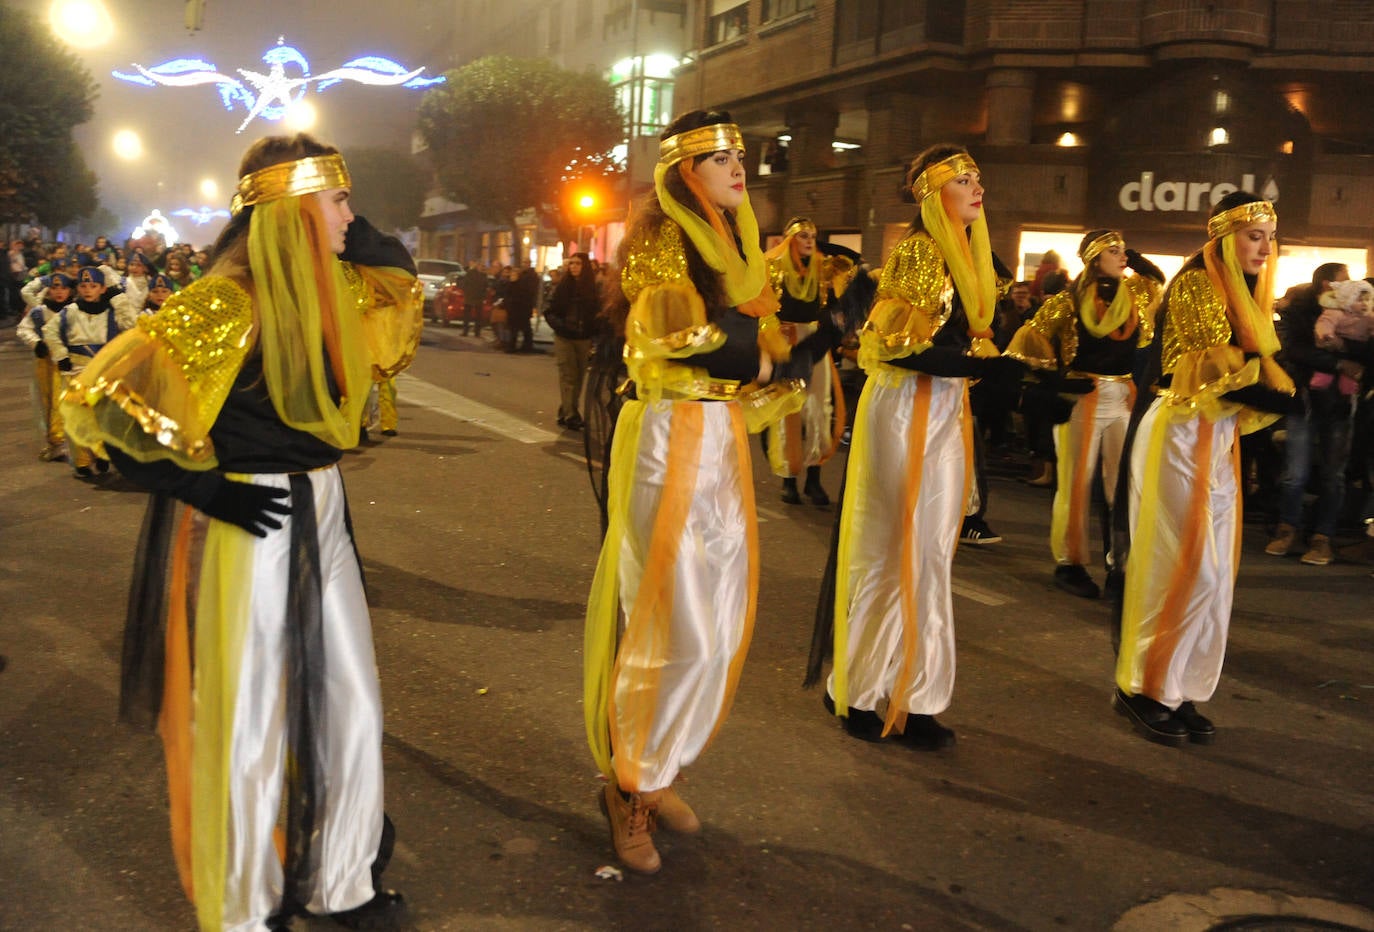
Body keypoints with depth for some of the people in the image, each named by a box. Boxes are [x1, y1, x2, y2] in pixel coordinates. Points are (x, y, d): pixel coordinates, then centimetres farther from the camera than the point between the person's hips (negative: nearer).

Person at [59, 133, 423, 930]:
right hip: (244, 528, -8)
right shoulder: (225, 303, -18)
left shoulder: (327, 289, 4)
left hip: (321, 518, 8)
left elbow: (401, 280, 23)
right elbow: (100, 402, -18)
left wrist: (349, 232, 5)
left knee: (349, 707, 15)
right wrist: (199, 485, -15)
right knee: (246, 725, 6)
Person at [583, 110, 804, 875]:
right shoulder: (660, 240, -8)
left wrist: (767, 355, -5)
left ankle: (656, 771, 24)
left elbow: (761, 340, 16)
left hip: (724, 441, 8)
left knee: (720, 625, 9)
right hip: (671, 439, -8)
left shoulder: (735, 248, 19)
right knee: (680, 628, -7)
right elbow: (685, 338, -18)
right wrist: (758, 357, -5)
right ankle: (630, 784, 11)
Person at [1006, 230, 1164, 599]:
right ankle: (1069, 564, 7)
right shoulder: (1070, 300, -6)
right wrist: (1053, 377, -8)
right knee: (1076, 484, -1)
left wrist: (1134, 260, 12)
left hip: (1124, 398, 5)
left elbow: (1157, 278, 27)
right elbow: (1030, 339, -4)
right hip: (1082, 398, -5)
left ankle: (1120, 562, 14)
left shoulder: (1134, 295, 9)